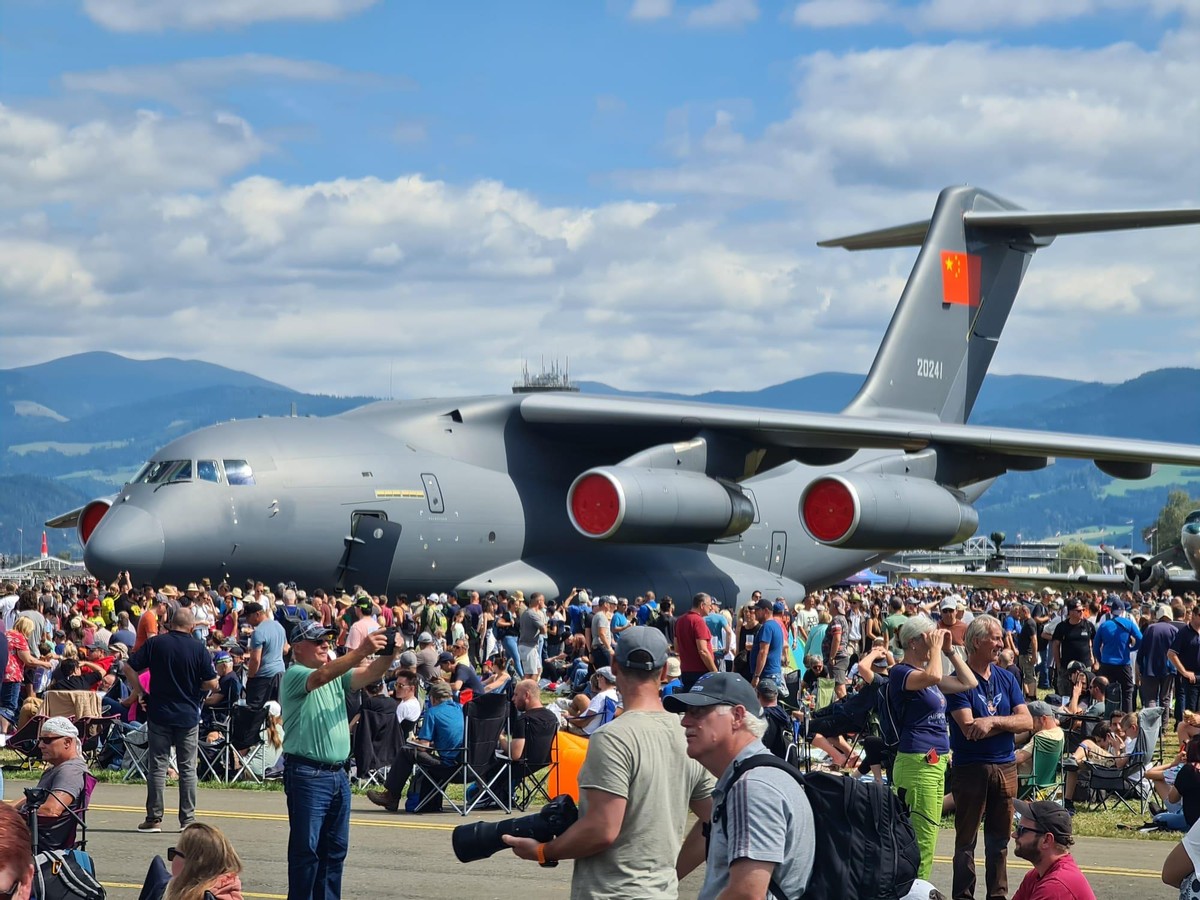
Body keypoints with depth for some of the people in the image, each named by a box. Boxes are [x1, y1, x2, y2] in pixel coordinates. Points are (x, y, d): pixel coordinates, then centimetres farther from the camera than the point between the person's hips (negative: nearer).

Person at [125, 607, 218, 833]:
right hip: (188, 715, 0)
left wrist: (138, 691, 6)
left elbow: (129, 667, -5)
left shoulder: (155, 643, -4)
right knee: (187, 768, 7)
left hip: (159, 713, 0)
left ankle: (154, 819, 5)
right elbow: (212, 684, -7)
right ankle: (188, 819, 8)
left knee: (157, 766, 5)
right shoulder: (198, 648, -7)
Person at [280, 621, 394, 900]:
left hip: (338, 774, 8)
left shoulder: (337, 675, 17)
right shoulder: (294, 675, -7)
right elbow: (321, 676, -27)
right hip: (307, 774, -8)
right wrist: (361, 651, -37)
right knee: (306, 848, -5)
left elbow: (369, 675, 3)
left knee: (335, 849, 10)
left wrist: (388, 654, -17)